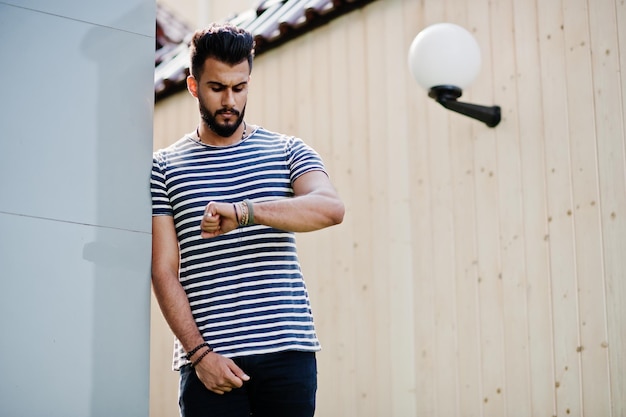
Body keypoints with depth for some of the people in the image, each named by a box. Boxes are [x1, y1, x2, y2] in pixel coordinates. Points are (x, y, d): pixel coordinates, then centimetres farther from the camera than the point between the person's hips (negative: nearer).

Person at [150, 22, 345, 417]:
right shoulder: (165, 167, 9)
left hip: (287, 351, 1)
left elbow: (331, 208, -10)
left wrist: (243, 212, -24)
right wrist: (199, 352, -9)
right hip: (208, 358, 0)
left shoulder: (287, 151, 11)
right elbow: (164, 271, 3)